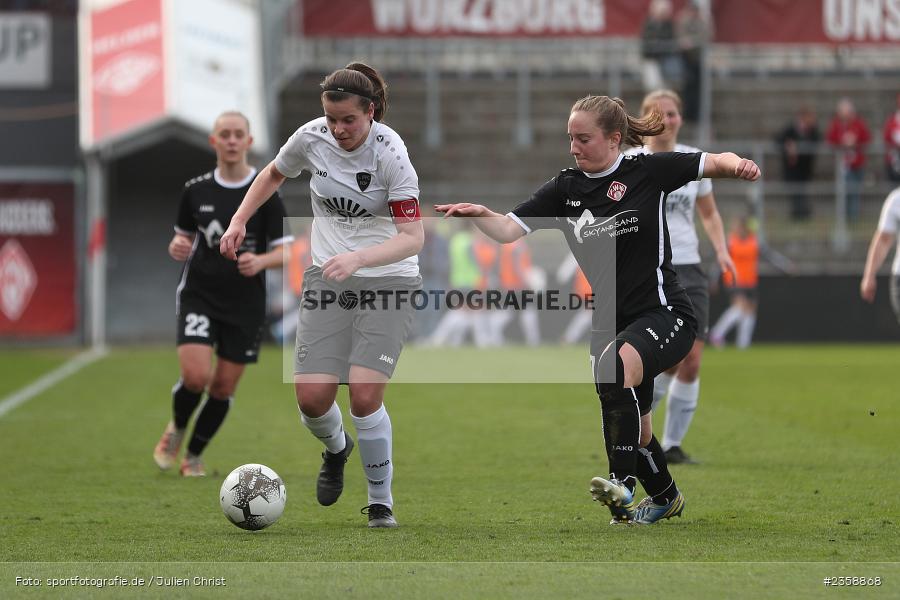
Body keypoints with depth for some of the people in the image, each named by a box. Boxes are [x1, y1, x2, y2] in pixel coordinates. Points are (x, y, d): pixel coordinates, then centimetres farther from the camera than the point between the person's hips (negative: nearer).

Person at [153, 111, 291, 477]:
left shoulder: (265, 192, -3)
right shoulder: (196, 191, 3)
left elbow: (284, 251, -2)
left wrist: (260, 261, -23)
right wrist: (177, 247, -7)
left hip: (245, 305, 0)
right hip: (199, 296, 0)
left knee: (223, 388, 3)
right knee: (195, 375, -18)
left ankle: (194, 456, 24)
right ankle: (176, 429, 13)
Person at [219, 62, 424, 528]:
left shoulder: (389, 153, -19)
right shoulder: (311, 138, -6)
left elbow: (414, 237, -23)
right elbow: (274, 173, 18)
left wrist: (358, 258, -37)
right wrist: (239, 220, 9)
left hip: (387, 281, -4)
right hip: (327, 278, 4)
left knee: (364, 394, -19)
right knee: (311, 397, -10)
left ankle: (381, 502, 3)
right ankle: (336, 449, 28)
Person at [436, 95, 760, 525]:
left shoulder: (648, 172, -5)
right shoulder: (566, 189, 4)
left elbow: (715, 163, -5)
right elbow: (508, 230, -4)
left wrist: (737, 165, -28)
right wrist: (479, 214, -25)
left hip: (663, 315, -6)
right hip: (610, 324, 6)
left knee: (615, 367, -35)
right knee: (631, 429, 13)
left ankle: (624, 483, -36)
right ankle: (665, 497, 40)